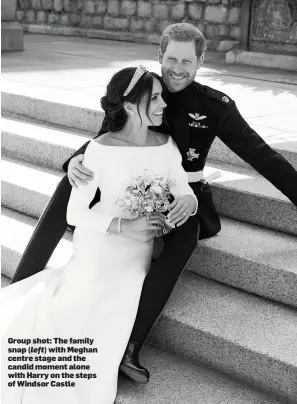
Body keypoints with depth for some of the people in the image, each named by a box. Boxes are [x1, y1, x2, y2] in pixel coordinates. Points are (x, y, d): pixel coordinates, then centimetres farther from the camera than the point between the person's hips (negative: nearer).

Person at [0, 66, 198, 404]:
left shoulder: (167, 147, -3)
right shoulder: (101, 150, -15)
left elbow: (186, 194, 3)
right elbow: (75, 213, -13)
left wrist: (187, 202, -21)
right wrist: (123, 226, -26)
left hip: (137, 257, 3)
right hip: (99, 247, -3)